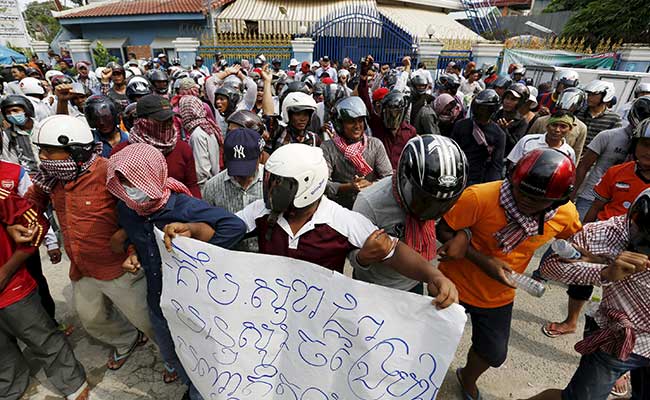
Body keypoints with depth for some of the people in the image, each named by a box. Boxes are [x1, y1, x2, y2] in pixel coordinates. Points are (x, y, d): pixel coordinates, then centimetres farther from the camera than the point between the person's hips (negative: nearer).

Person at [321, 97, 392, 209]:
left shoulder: (375, 145, 6)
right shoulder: (327, 148, -1)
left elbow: (389, 177, 0)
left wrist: (371, 185, -20)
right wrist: (348, 187, -26)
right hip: (339, 209, 0)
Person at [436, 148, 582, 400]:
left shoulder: (566, 214, -16)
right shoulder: (479, 197, -32)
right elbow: (444, 230, -21)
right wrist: (482, 260, -30)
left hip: (499, 296, 4)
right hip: (455, 284, -3)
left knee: (493, 353, 22)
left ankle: (468, 379, 58)